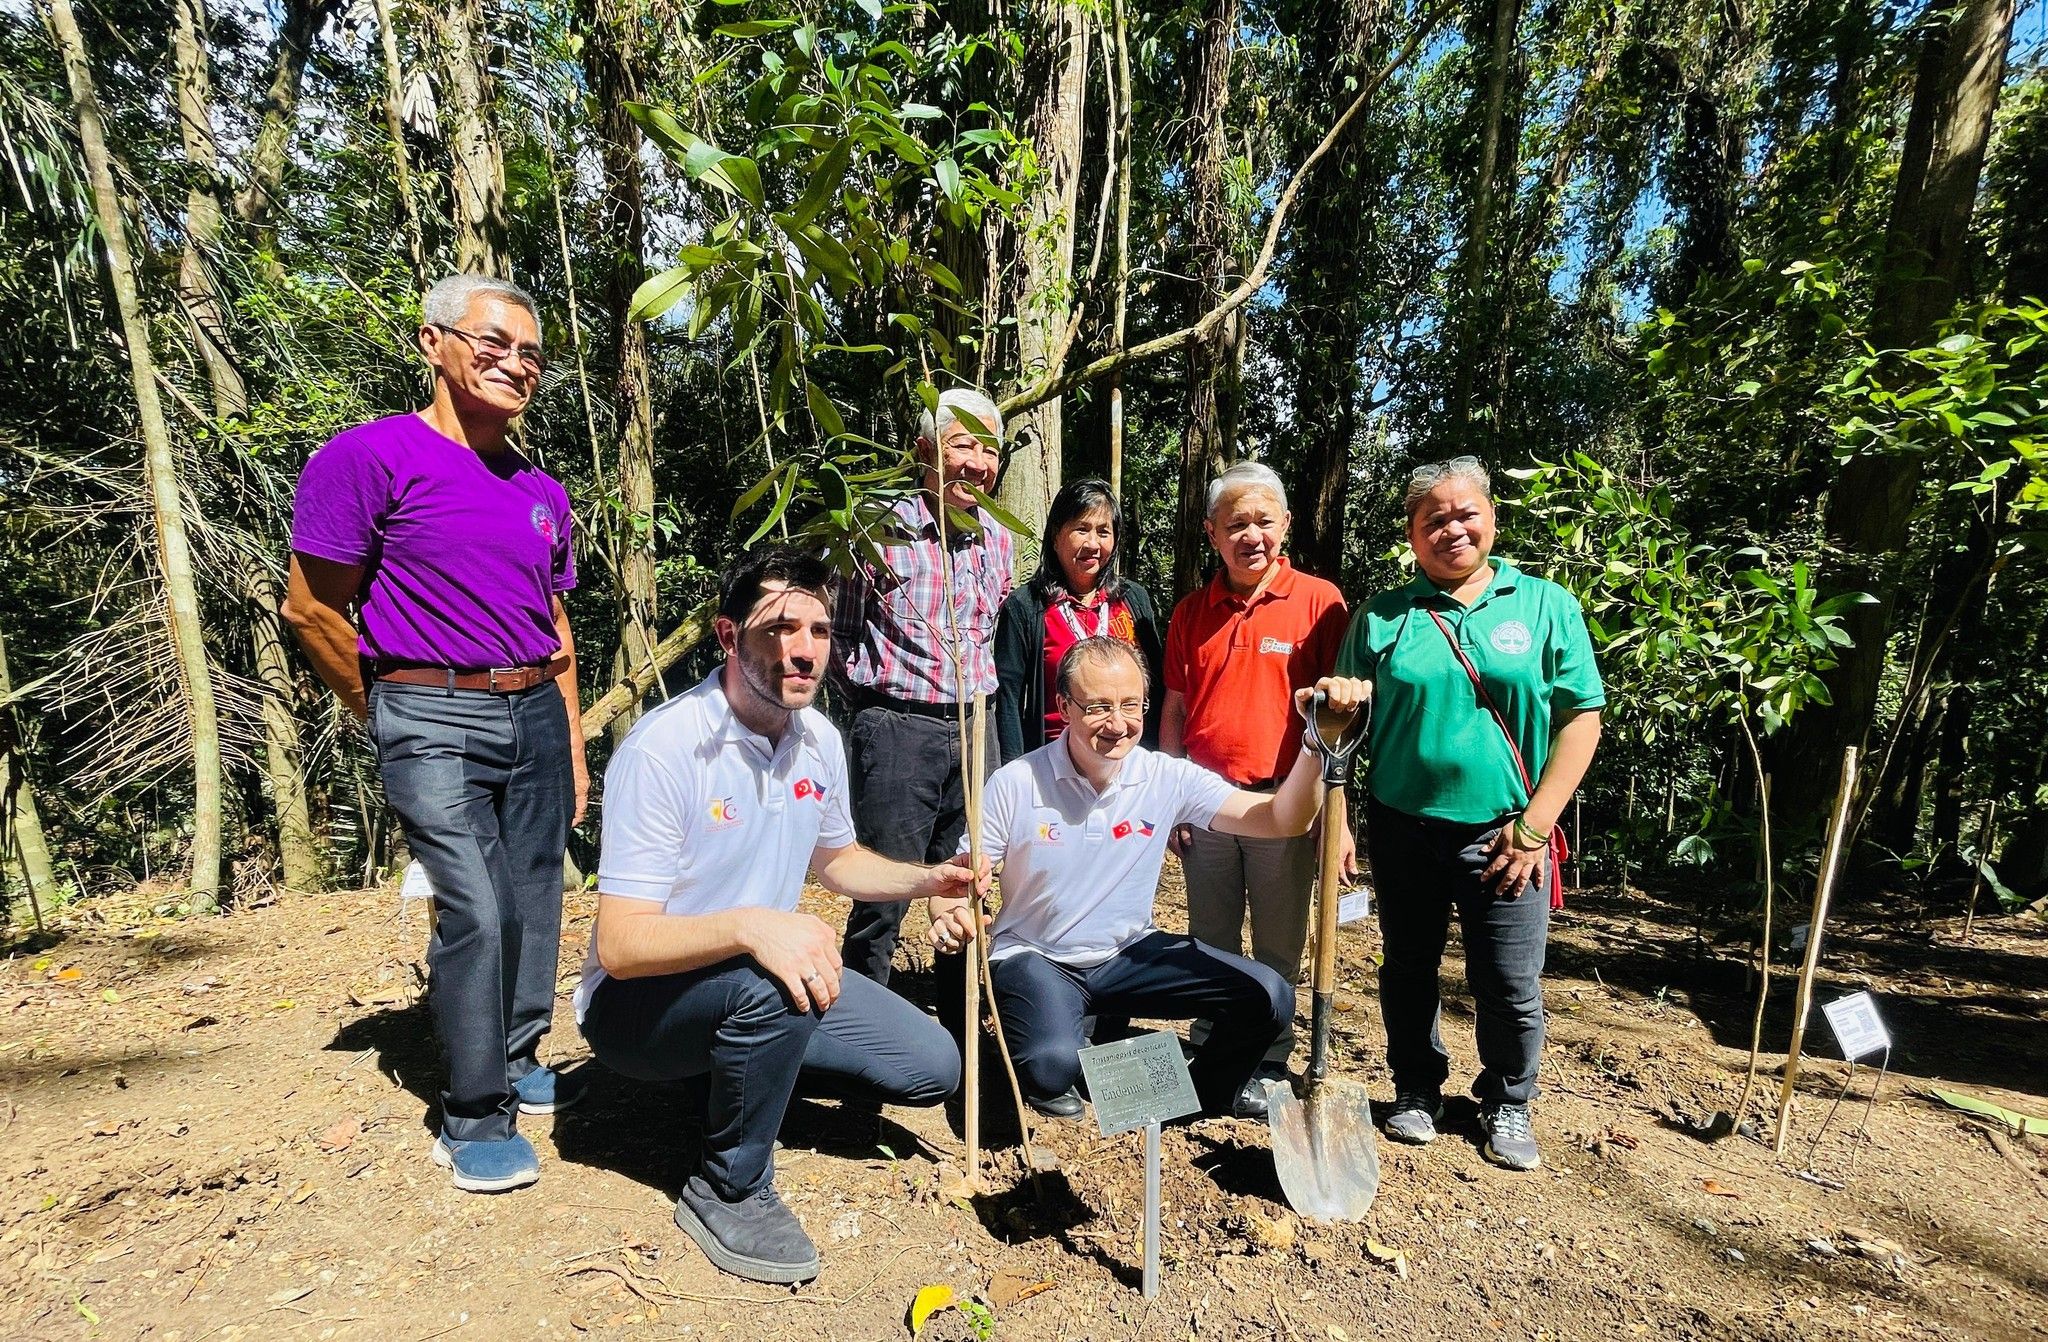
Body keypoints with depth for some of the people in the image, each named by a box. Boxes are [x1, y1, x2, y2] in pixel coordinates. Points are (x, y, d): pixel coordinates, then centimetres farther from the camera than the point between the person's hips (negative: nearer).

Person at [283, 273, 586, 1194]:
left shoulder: (542, 494, 12)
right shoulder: (372, 456, -7)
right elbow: (312, 609, -5)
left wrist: (573, 746, 14)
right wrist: (397, 718, 3)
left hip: (536, 717, 6)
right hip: (435, 723, -6)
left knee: (535, 901, 11)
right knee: (476, 911, -9)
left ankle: (520, 1062, 31)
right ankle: (474, 1121, 9)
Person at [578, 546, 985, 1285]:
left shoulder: (820, 739, -4)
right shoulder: (665, 746, -26)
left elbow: (834, 858, 13)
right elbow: (620, 946, -29)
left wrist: (928, 879, -4)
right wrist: (749, 926, -46)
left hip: (765, 977, 6)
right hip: (638, 1001, -6)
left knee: (931, 1066, -2)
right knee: (770, 986, -38)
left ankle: (751, 1065, 18)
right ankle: (729, 1190, -9)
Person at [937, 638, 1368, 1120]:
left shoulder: (1168, 779, -12)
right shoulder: (1016, 784, -18)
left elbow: (1282, 819, -18)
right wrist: (950, 917, -34)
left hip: (1131, 953, 3)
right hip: (1034, 958, -3)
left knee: (1269, 998, -10)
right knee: (1052, 1066, -33)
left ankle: (1210, 1089, 24)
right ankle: (1044, 1078, 9)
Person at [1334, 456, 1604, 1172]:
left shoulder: (1546, 605, 2)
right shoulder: (1382, 616, 3)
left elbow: (1582, 718, 0)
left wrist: (1535, 825, -8)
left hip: (1504, 834, -1)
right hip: (1402, 829, 1)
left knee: (1511, 986, 7)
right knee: (1408, 970, 14)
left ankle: (1507, 1103, 33)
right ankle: (1416, 1088, 36)